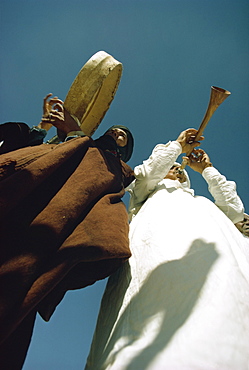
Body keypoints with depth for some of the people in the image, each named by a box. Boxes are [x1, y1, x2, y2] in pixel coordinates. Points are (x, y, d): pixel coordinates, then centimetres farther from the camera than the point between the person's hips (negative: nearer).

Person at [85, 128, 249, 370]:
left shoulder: (197, 201, 46)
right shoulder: (147, 191, 38)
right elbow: (147, 171, 16)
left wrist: (207, 170, 41)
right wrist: (177, 145, 30)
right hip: (162, 238, -3)